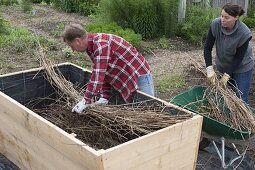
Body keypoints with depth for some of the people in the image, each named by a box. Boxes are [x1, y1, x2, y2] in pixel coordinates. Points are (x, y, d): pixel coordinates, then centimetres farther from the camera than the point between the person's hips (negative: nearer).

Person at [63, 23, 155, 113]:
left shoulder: (101, 45, -28)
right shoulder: (92, 45, 4)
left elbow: (97, 76, -31)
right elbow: (103, 73, 7)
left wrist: (86, 101, -25)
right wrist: (104, 97, 1)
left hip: (140, 76, -9)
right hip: (127, 78, 9)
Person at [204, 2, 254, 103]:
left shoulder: (244, 33, -30)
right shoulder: (215, 24, -22)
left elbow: (238, 57, -20)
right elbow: (207, 48, -16)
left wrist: (227, 75, -23)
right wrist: (209, 69, -24)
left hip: (242, 67, -3)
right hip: (223, 64, 3)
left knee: (241, 99, -1)